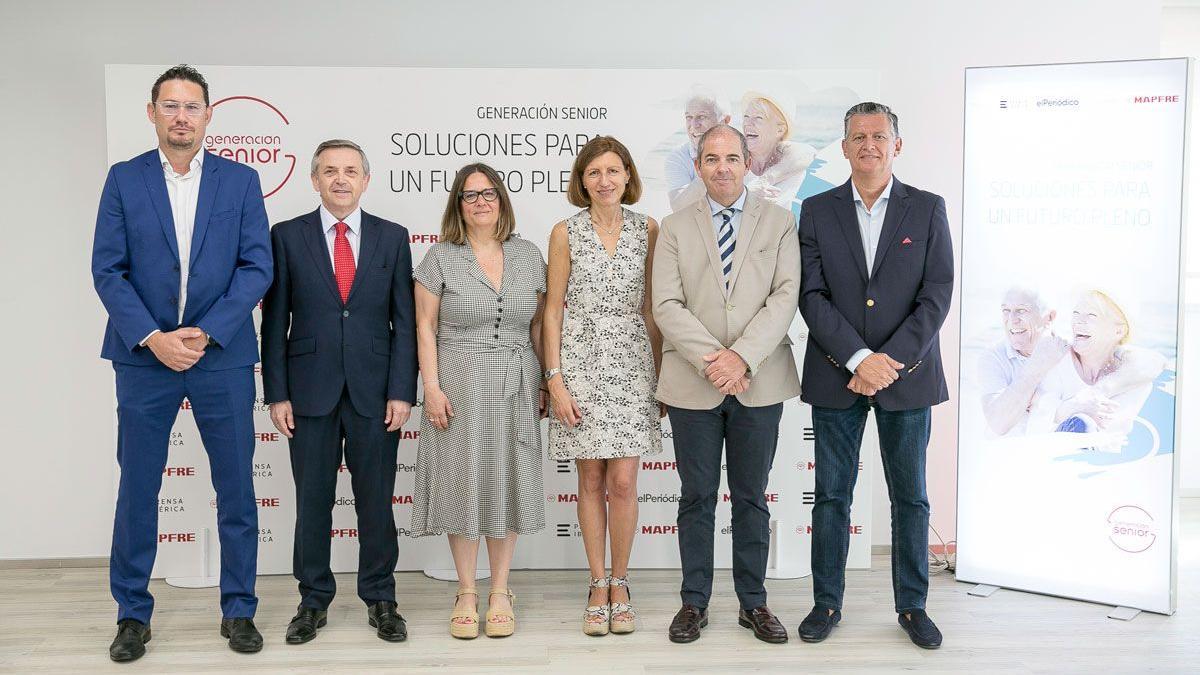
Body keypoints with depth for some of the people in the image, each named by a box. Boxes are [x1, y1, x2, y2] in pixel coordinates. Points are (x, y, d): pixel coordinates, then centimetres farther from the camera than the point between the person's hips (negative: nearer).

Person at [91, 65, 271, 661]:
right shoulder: (124, 179, 4)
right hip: (143, 357, 0)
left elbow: (257, 266, -3)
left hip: (222, 356, 0)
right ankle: (132, 613, 23)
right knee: (137, 488, 8)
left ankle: (239, 610, 20)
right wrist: (152, 338, -13)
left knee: (236, 489, 6)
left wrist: (206, 333, -12)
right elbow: (107, 270, -1)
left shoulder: (241, 180, 4)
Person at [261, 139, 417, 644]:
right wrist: (276, 394, -3)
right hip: (311, 391, 0)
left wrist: (402, 392, -5)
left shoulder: (392, 238, 5)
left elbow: (404, 322, 2)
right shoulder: (287, 237, 3)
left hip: (374, 393, 0)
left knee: (376, 501, 8)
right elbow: (275, 322, 3)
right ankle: (314, 601, 24)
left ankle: (380, 600, 22)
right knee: (312, 502, 8)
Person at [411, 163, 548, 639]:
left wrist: (549, 381, 4)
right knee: (462, 479, 3)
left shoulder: (529, 256, 7)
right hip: (459, 385, -2)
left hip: (515, 386, 2)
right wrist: (432, 387, -8)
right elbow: (425, 328, -1)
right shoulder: (440, 258, 1)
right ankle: (466, 593, 16)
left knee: (507, 480, 6)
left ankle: (500, 593, 18)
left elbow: (539, 325, 9)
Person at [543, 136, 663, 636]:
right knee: (591, 481, 6)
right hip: (580, 364, 0)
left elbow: (652, 307, 9)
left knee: (623, 482, -2)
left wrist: (661, 372, 5)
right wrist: (555, 379, -6)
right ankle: (598, 586, 19)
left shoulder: (647, 229, 5)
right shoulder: (566, 233, 2)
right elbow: (553, 311, 1)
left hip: (632, 364, 1)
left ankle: (620, 584, 17)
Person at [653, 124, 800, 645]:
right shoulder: (675, 228, 6)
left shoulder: (779, 222, 6)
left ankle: (753, 602, 23)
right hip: (692, 385, 0)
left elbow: (786, 296, -5)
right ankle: (694, 601, 21)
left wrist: (742, 356, -17)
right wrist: (711, 360, -16)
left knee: (752, 497, 11)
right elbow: (667, 305, -3)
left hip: (759, 383, 0)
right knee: (696, 497, 8)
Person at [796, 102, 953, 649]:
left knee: (911, 497, 9)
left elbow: (937, 296, -4)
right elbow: (811, 295, -4)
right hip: (836, 377, 0)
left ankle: (912, 606, 24)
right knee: (831, 495, 7)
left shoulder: (928, 209, 3)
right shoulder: (817, 210, 4)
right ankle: (827, 604, 21)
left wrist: (890, 360, -14)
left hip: (906, 376, 0)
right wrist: (859, 358, -15)